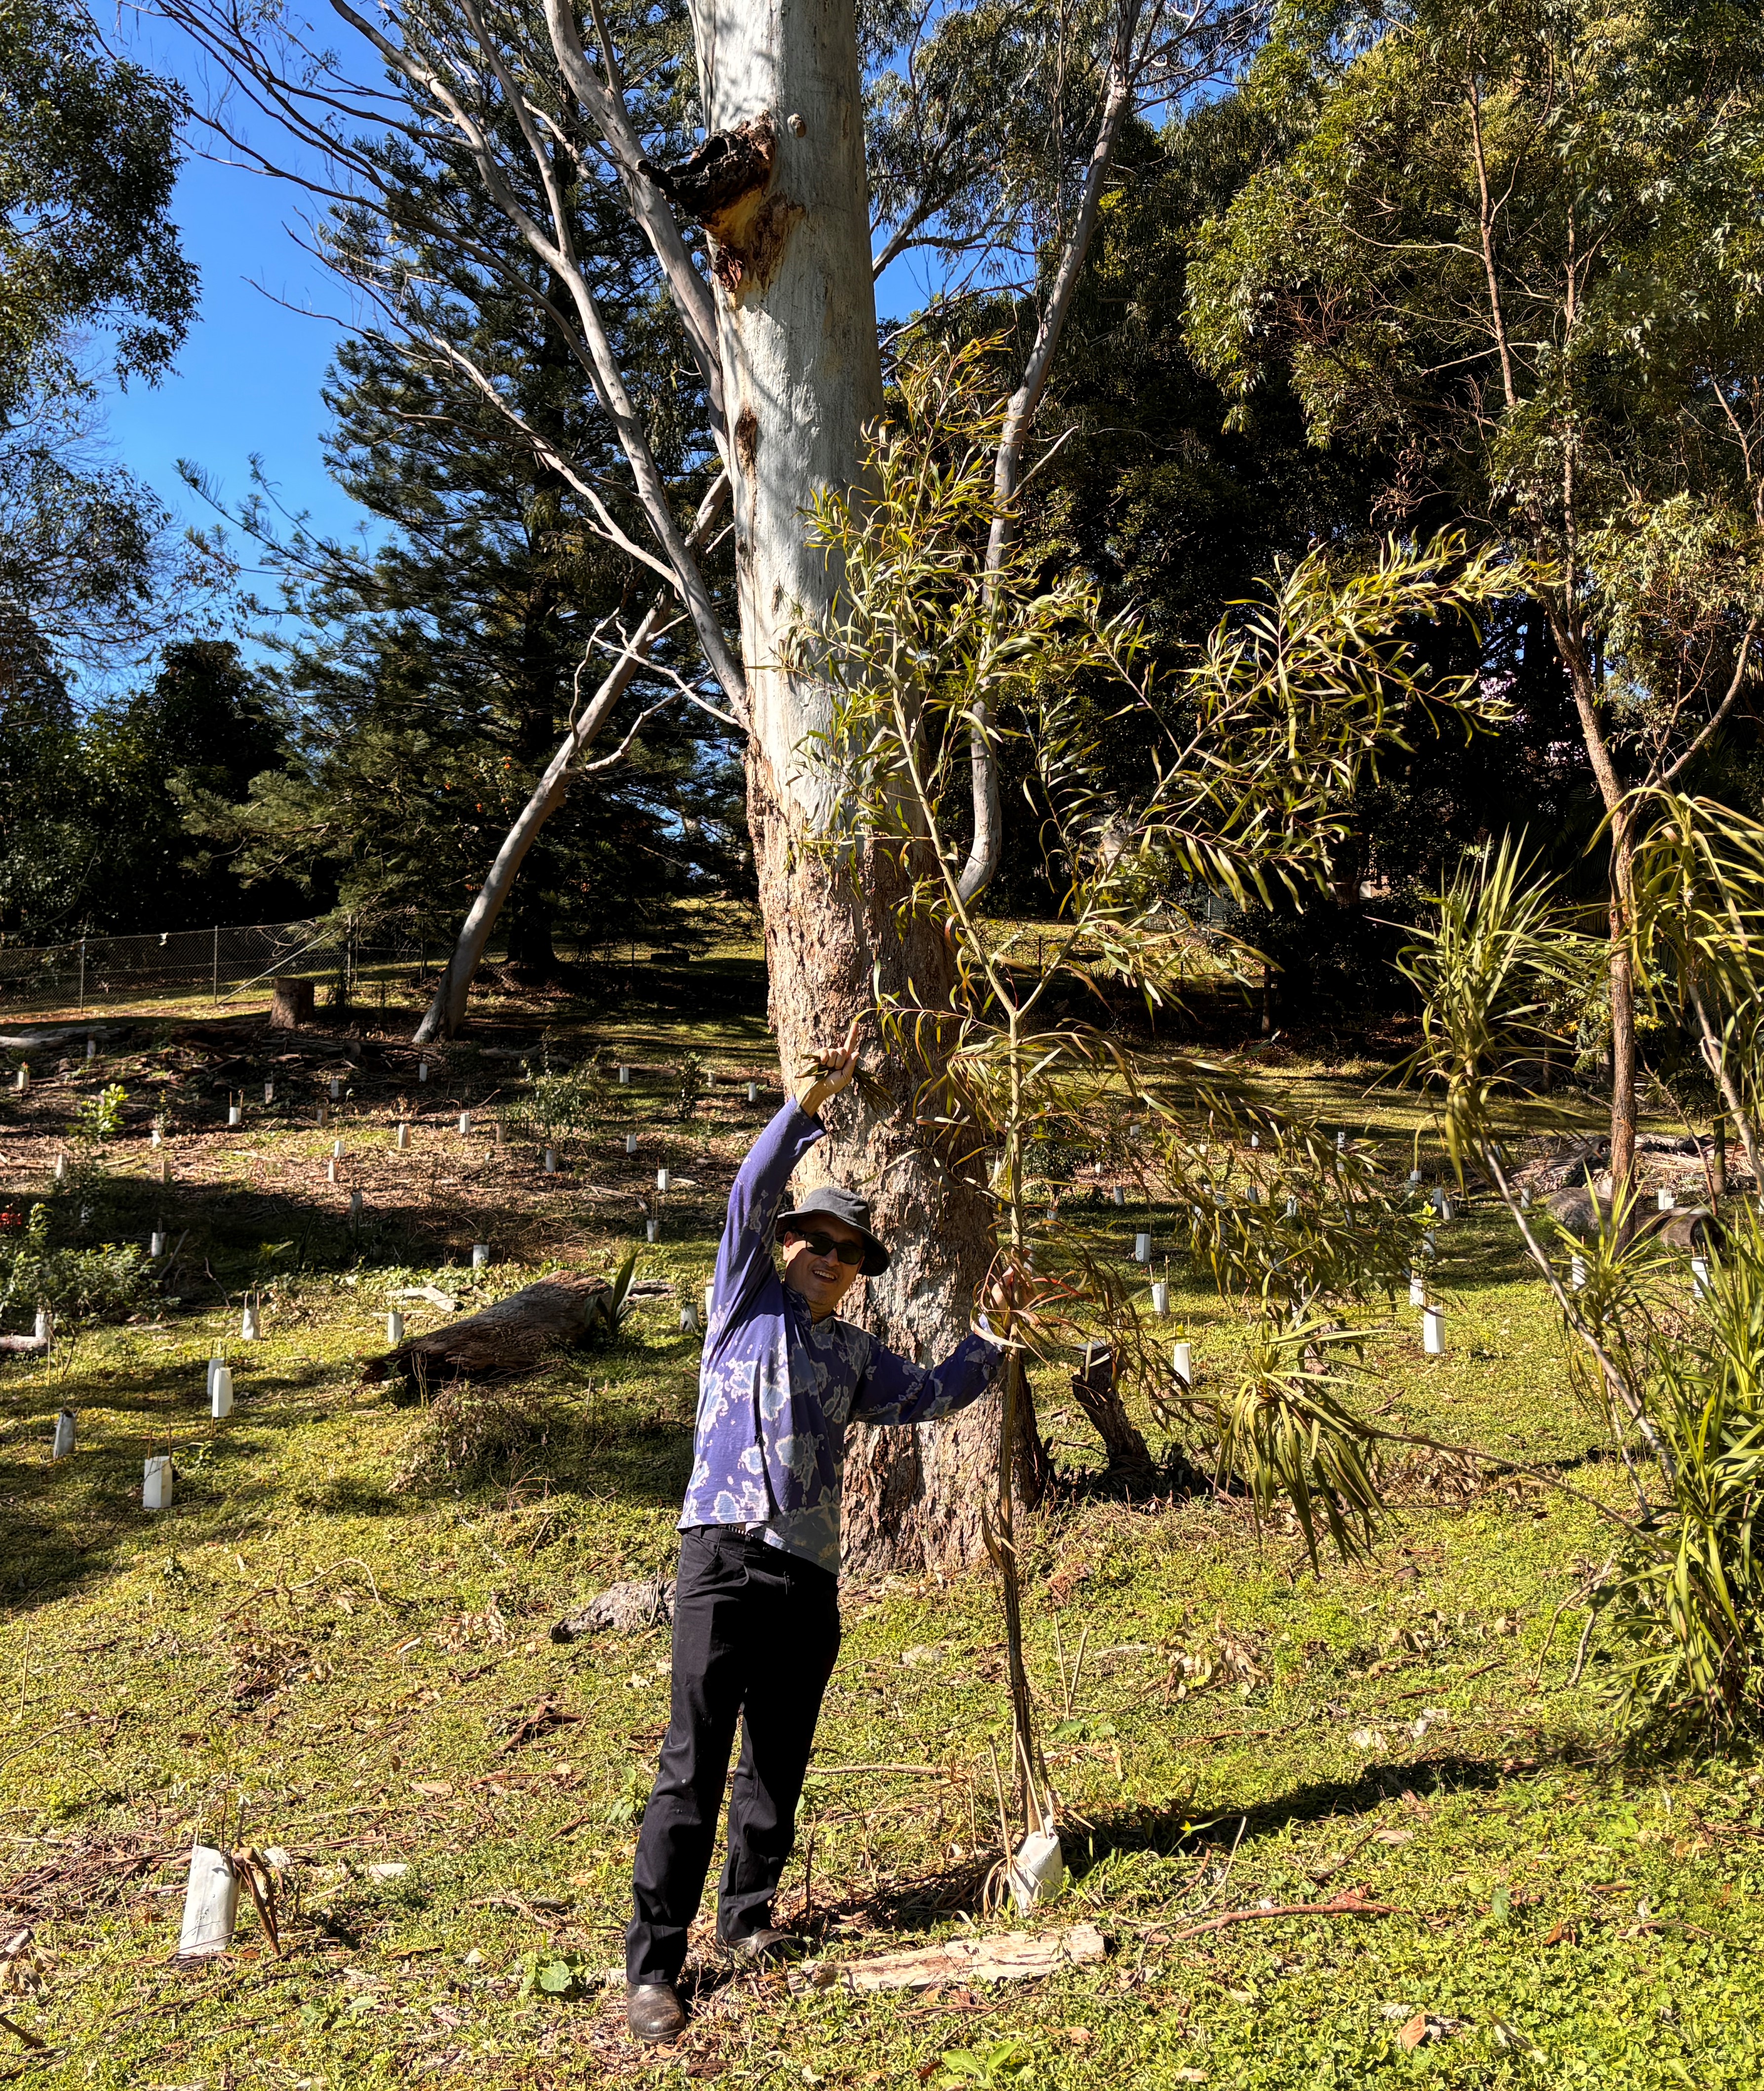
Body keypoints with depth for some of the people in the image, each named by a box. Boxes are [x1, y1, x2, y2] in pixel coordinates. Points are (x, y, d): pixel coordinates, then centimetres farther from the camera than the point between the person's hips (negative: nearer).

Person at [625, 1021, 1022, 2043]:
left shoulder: (854, 1354, 20)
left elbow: (928, 1395, 29)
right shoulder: (747, 1300, 7)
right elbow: (752, 1195, -4)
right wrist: (814, 1099, -11)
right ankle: (654, 1964, -3)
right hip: (727, 1556, -5)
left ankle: (750, 1916, 31)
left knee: (781, 1759, 13)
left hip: (810, 1573, 5)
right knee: (695, 1764, -8)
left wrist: (992, 1335, 20)